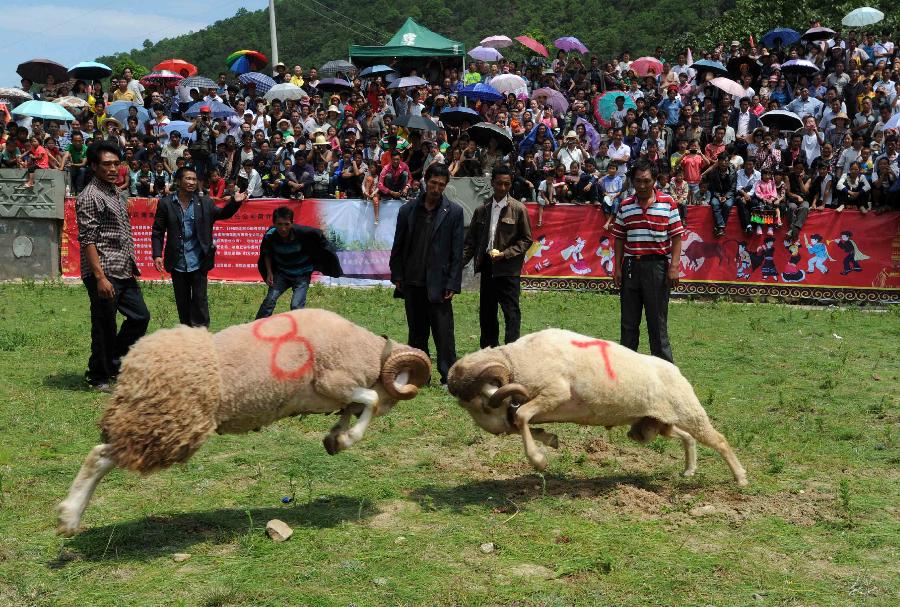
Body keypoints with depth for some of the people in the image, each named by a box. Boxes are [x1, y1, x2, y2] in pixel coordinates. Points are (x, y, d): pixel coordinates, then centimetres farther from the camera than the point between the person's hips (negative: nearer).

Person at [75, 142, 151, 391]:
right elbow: (87, 240, -17)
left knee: (140, 317, 13)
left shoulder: (116, 193, 16)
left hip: (125, 272, 9)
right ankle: (98, 377, 16)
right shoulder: (89, 197, -11)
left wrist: (132, 265, 18)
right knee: (104, 328, 0)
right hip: (104, 274, -9)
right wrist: (100, 277, -22)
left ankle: (113, 363, 27)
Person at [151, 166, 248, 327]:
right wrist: (157, 255, -10)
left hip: (198, 262, 0)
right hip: (177, 263, 1)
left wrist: (235, 202, -14)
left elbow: (222, 214, 6)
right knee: (182, 302, 12)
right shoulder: (165, 203, -3)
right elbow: (158, 232, -1)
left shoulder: (205, 202, 0)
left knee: (199, 300, 2)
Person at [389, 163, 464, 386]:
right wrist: (397, 276, 3)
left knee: (443, 333, -5)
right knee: (417, 333, 11)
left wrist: (452, 284, -7)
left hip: (438, 284, -3)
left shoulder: (453, 212, -1)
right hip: (413, 283, 3)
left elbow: (457, 251, -3)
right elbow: (398, 246, 10)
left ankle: (448, 378, 1)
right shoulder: (408, 209, 6)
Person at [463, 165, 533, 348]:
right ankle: (489, 350, 22)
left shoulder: (518, 209, -2)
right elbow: (471, 240, 12)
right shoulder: (482, 210, 9)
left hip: (508, 268, -4)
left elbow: (526, 240, -1)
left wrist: (505, 254, -13)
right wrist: (460, 262, 0)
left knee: (511, 311, -8)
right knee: (486, 312, 11)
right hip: (487, 266, 5)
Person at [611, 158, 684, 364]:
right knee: (628, 320, 9)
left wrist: (674, 267, -10)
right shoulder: (625, 206, 6)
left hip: (657, 266, -3)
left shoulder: (668, 203, -2)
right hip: (631, 266, 3)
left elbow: (677, 237, -2)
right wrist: (617, 267, 3)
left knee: (658, 319, 2)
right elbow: (619, 239, 9)